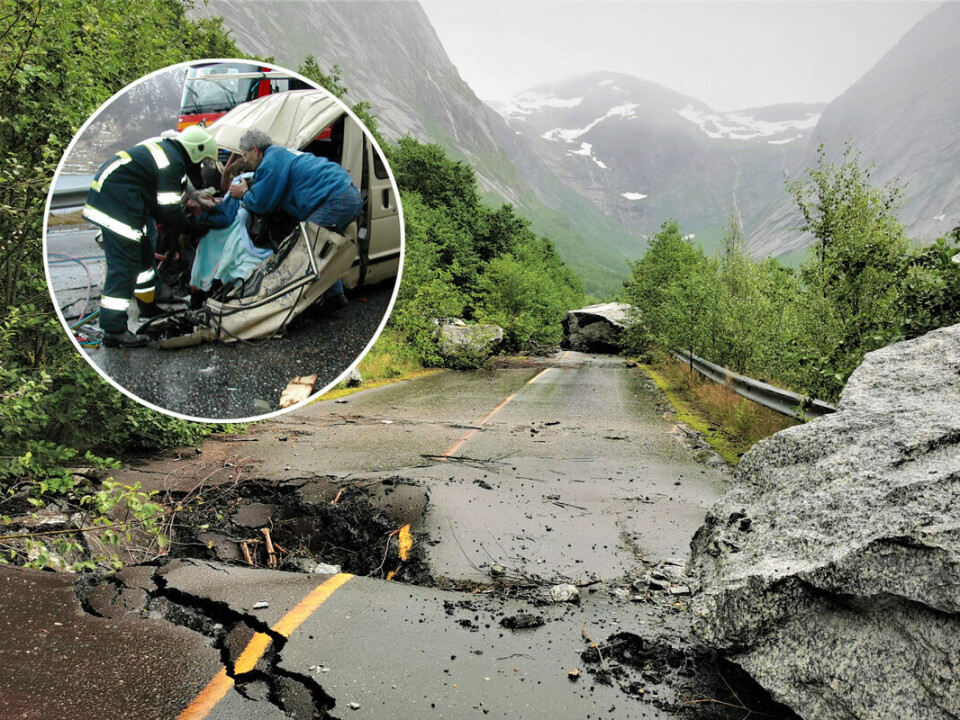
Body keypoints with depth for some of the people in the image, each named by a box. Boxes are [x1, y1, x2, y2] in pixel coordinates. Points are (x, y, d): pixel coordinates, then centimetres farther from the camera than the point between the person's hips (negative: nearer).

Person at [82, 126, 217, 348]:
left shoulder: (165, 146, 14)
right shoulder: (172, 163, -17)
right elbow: (167, 209, -18)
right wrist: (190, 226, -2)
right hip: (118, 203, -11)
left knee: (143, 254, 21)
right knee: (124, 266, -11)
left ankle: (150, 310, 36)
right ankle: (114, 331, -11)